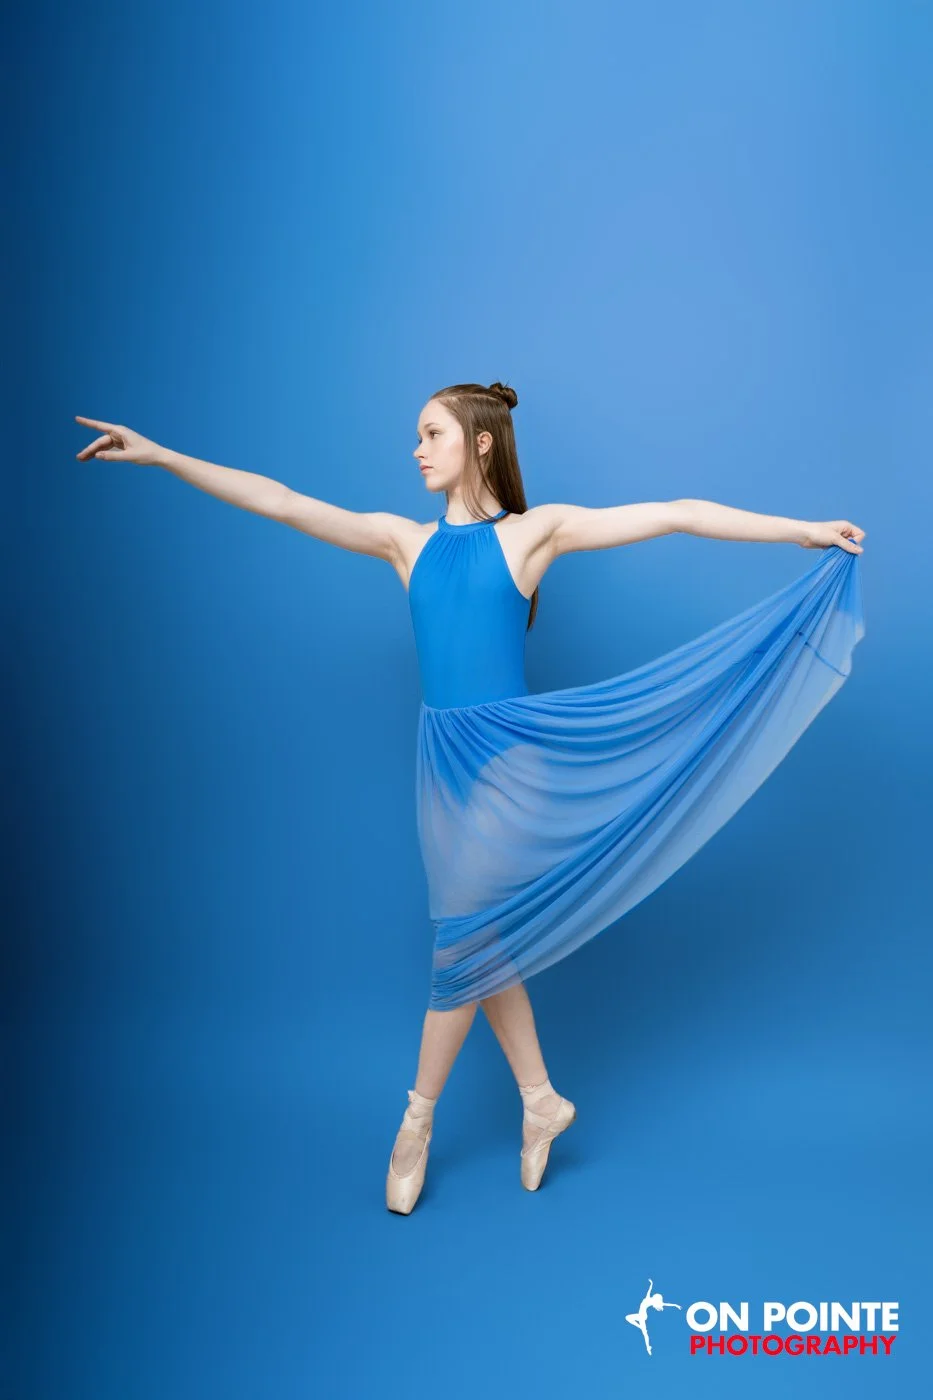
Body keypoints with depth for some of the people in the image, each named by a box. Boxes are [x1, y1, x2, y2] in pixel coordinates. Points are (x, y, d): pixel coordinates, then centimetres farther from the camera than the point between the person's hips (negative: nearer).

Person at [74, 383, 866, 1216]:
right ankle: (541, 1102, 32)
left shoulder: (534, 530, -2)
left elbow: (672, 514, -4)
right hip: (444, 758, 5)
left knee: (467, 942, 4)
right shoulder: (404, 540, 7)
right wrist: (158, 455, -1)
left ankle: (417, 1122, 24)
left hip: (508, 756, -4)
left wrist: (802, 531, -6)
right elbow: (277, 502, 3)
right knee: (486, 944, 13)